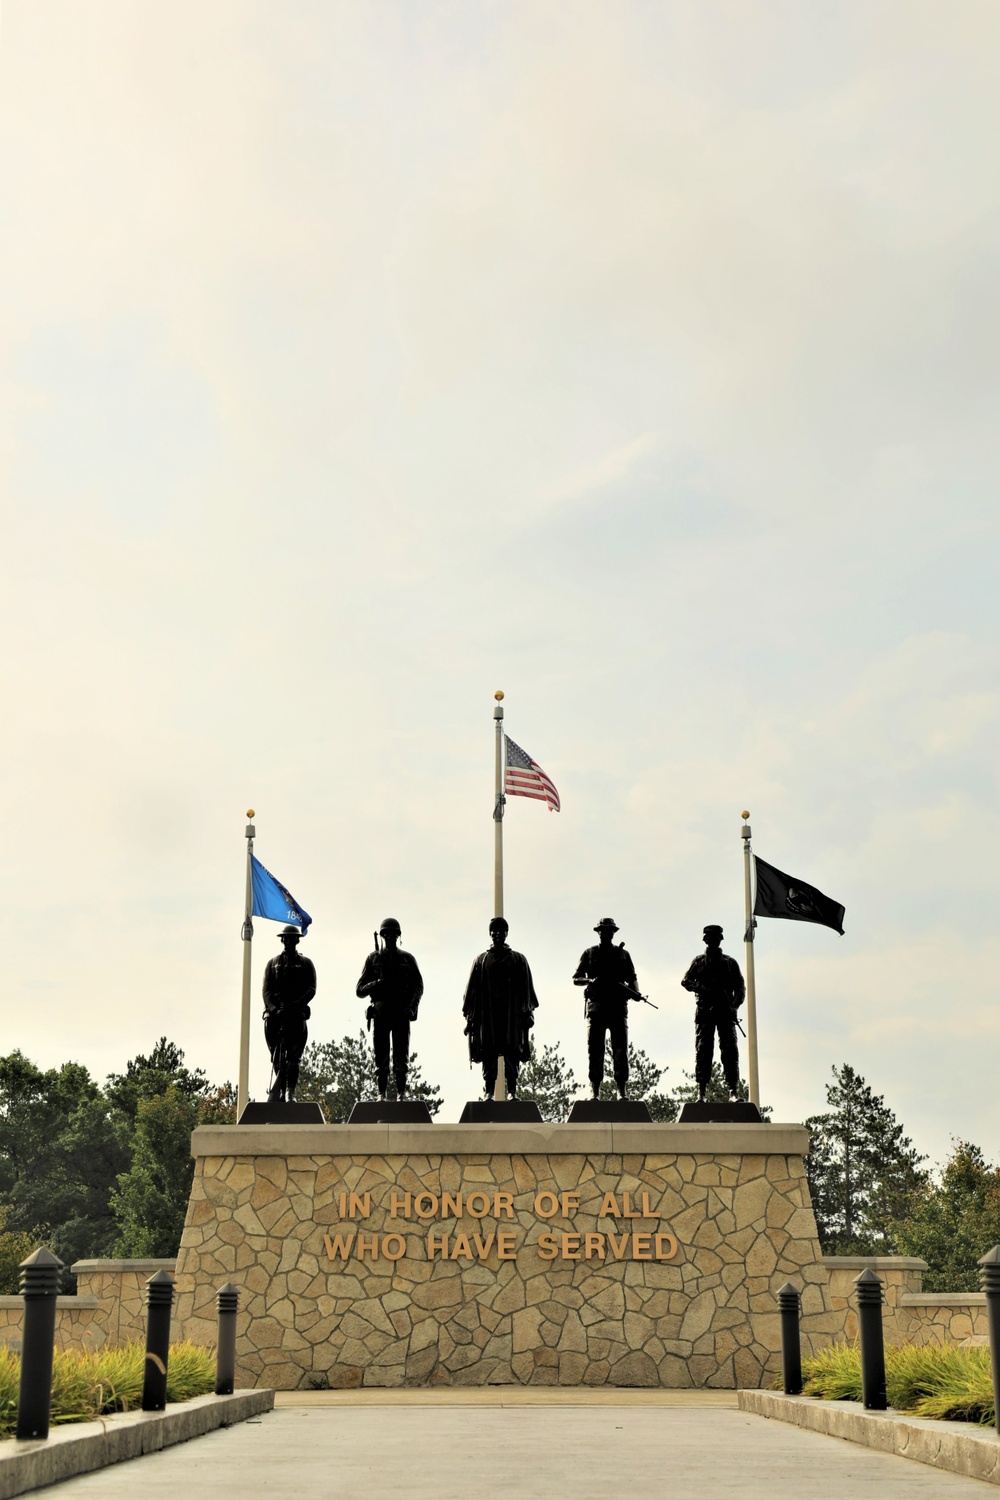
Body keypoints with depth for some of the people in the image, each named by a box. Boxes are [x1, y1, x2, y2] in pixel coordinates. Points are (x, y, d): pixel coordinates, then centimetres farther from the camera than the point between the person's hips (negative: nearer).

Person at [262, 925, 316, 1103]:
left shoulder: (305, 963, 13)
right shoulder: (272, 963, 18)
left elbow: (311, 989, 2)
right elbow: (266, 990, 7)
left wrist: (297, 1004, -17)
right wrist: (273, 1008, -13)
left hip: (296, 1014, -2)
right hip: (275, 1014, 2)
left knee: (293, 1056, -10)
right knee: (277, 1057, 1)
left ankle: (290, 1093, -14)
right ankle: (280, 1093, 7)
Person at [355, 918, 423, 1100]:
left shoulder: (407, 958, 12)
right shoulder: (373, 958, 11)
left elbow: (418, 986, 7)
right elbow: (360, 990, 8)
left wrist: (412, 1007, -9)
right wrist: (376, 983, -12)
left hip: (401, 1012, 0)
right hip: (380, 1012, 0)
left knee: (401, 1055, -2)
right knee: (381, 1056, -1)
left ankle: (401, 1092, 1)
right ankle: (381, 1094, 2)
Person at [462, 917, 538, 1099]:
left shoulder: (518, 960, 10)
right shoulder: (481, 960, 10)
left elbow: (526, 989, 8)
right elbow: (472, 989, 8)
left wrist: (528, 1011, 1)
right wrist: (469, 1016, 2)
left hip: (512, 1015, 0)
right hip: (487, 1016, 0)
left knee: (512, 1054, -4)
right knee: (488, 1054, -2)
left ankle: (512, 1091, -2)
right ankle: (488, 1093, 0)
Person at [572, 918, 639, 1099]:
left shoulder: (623, 954, 15)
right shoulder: (590, 953, 13)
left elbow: (632, 978, 12)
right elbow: (576, 979, 11)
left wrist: (635, 991, -10)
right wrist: (590, 980, -10)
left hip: (618, 1005, 0)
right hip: (596, 1005, 0)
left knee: (620, 1050, -5)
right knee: (594, 1049, -2)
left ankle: (622, 1091, -4)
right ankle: (594, 1091, 1)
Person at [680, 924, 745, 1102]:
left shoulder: (730, 962, 17)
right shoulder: (699, 961, 16)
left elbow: (740, 987, 11)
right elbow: (685, 980, 8)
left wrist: (734, 1004, -7)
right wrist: (701, 989, -12)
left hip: (726, 1011, 0)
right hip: (705, 1010, 0)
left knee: (730, 1050, -8)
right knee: (703, 1050, -4)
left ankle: (734, 1091, -12)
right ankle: (701, 1092, -5)